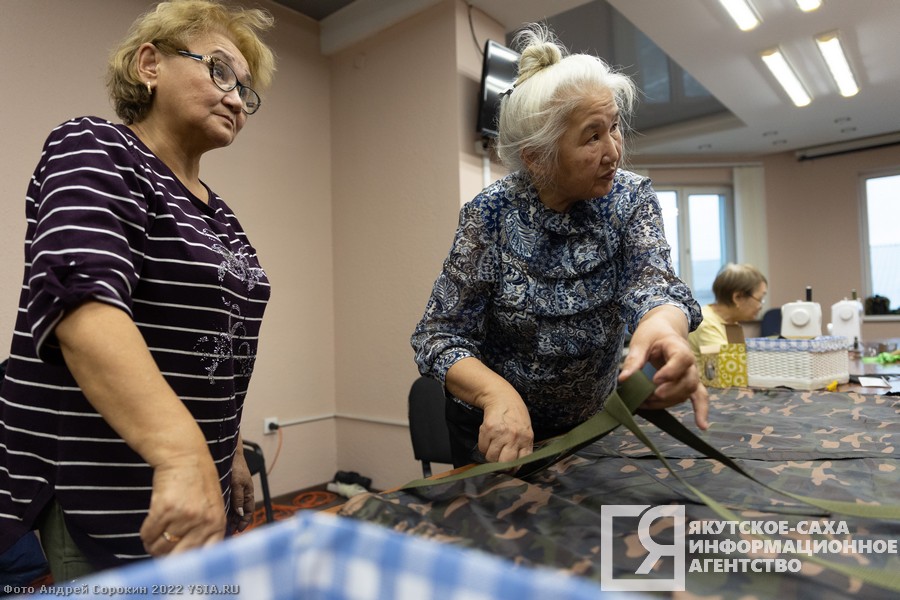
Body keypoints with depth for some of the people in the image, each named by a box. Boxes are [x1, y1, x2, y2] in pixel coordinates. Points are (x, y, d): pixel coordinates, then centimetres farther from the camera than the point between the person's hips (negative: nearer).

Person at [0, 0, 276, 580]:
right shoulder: (96, 150, -10)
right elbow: (83, 303, -29)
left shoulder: (217, 211, 12)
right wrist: (182, 453, -40)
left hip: (198, 476, 8)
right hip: (104, 490, -7)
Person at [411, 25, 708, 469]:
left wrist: (663, 325, -52)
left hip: (592, 424, 3)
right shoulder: (491, 214, -20)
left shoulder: (630, 198, -13)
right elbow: (440, 335, -21)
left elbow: (650, 279, -28)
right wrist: (497, 393, -41)